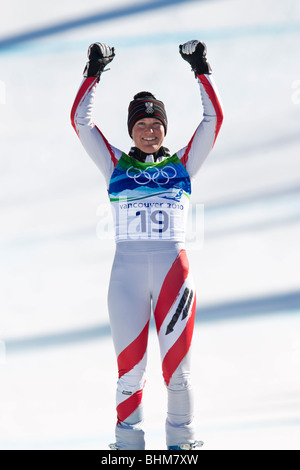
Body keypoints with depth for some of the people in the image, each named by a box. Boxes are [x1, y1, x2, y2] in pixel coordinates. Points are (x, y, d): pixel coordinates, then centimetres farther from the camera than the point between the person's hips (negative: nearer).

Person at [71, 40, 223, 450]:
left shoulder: (182, 164, 12)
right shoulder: (116, 165, 12)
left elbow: (214, 118, 8)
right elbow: (81, 120, 9)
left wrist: (201, 70, 9)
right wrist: (93, 74, 8)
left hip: (174, 270, 0)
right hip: (127, 272, 0)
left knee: (177, 366, 0)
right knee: (130, 369, 1)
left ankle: (181, 441, 13)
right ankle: (128, 444, 13)